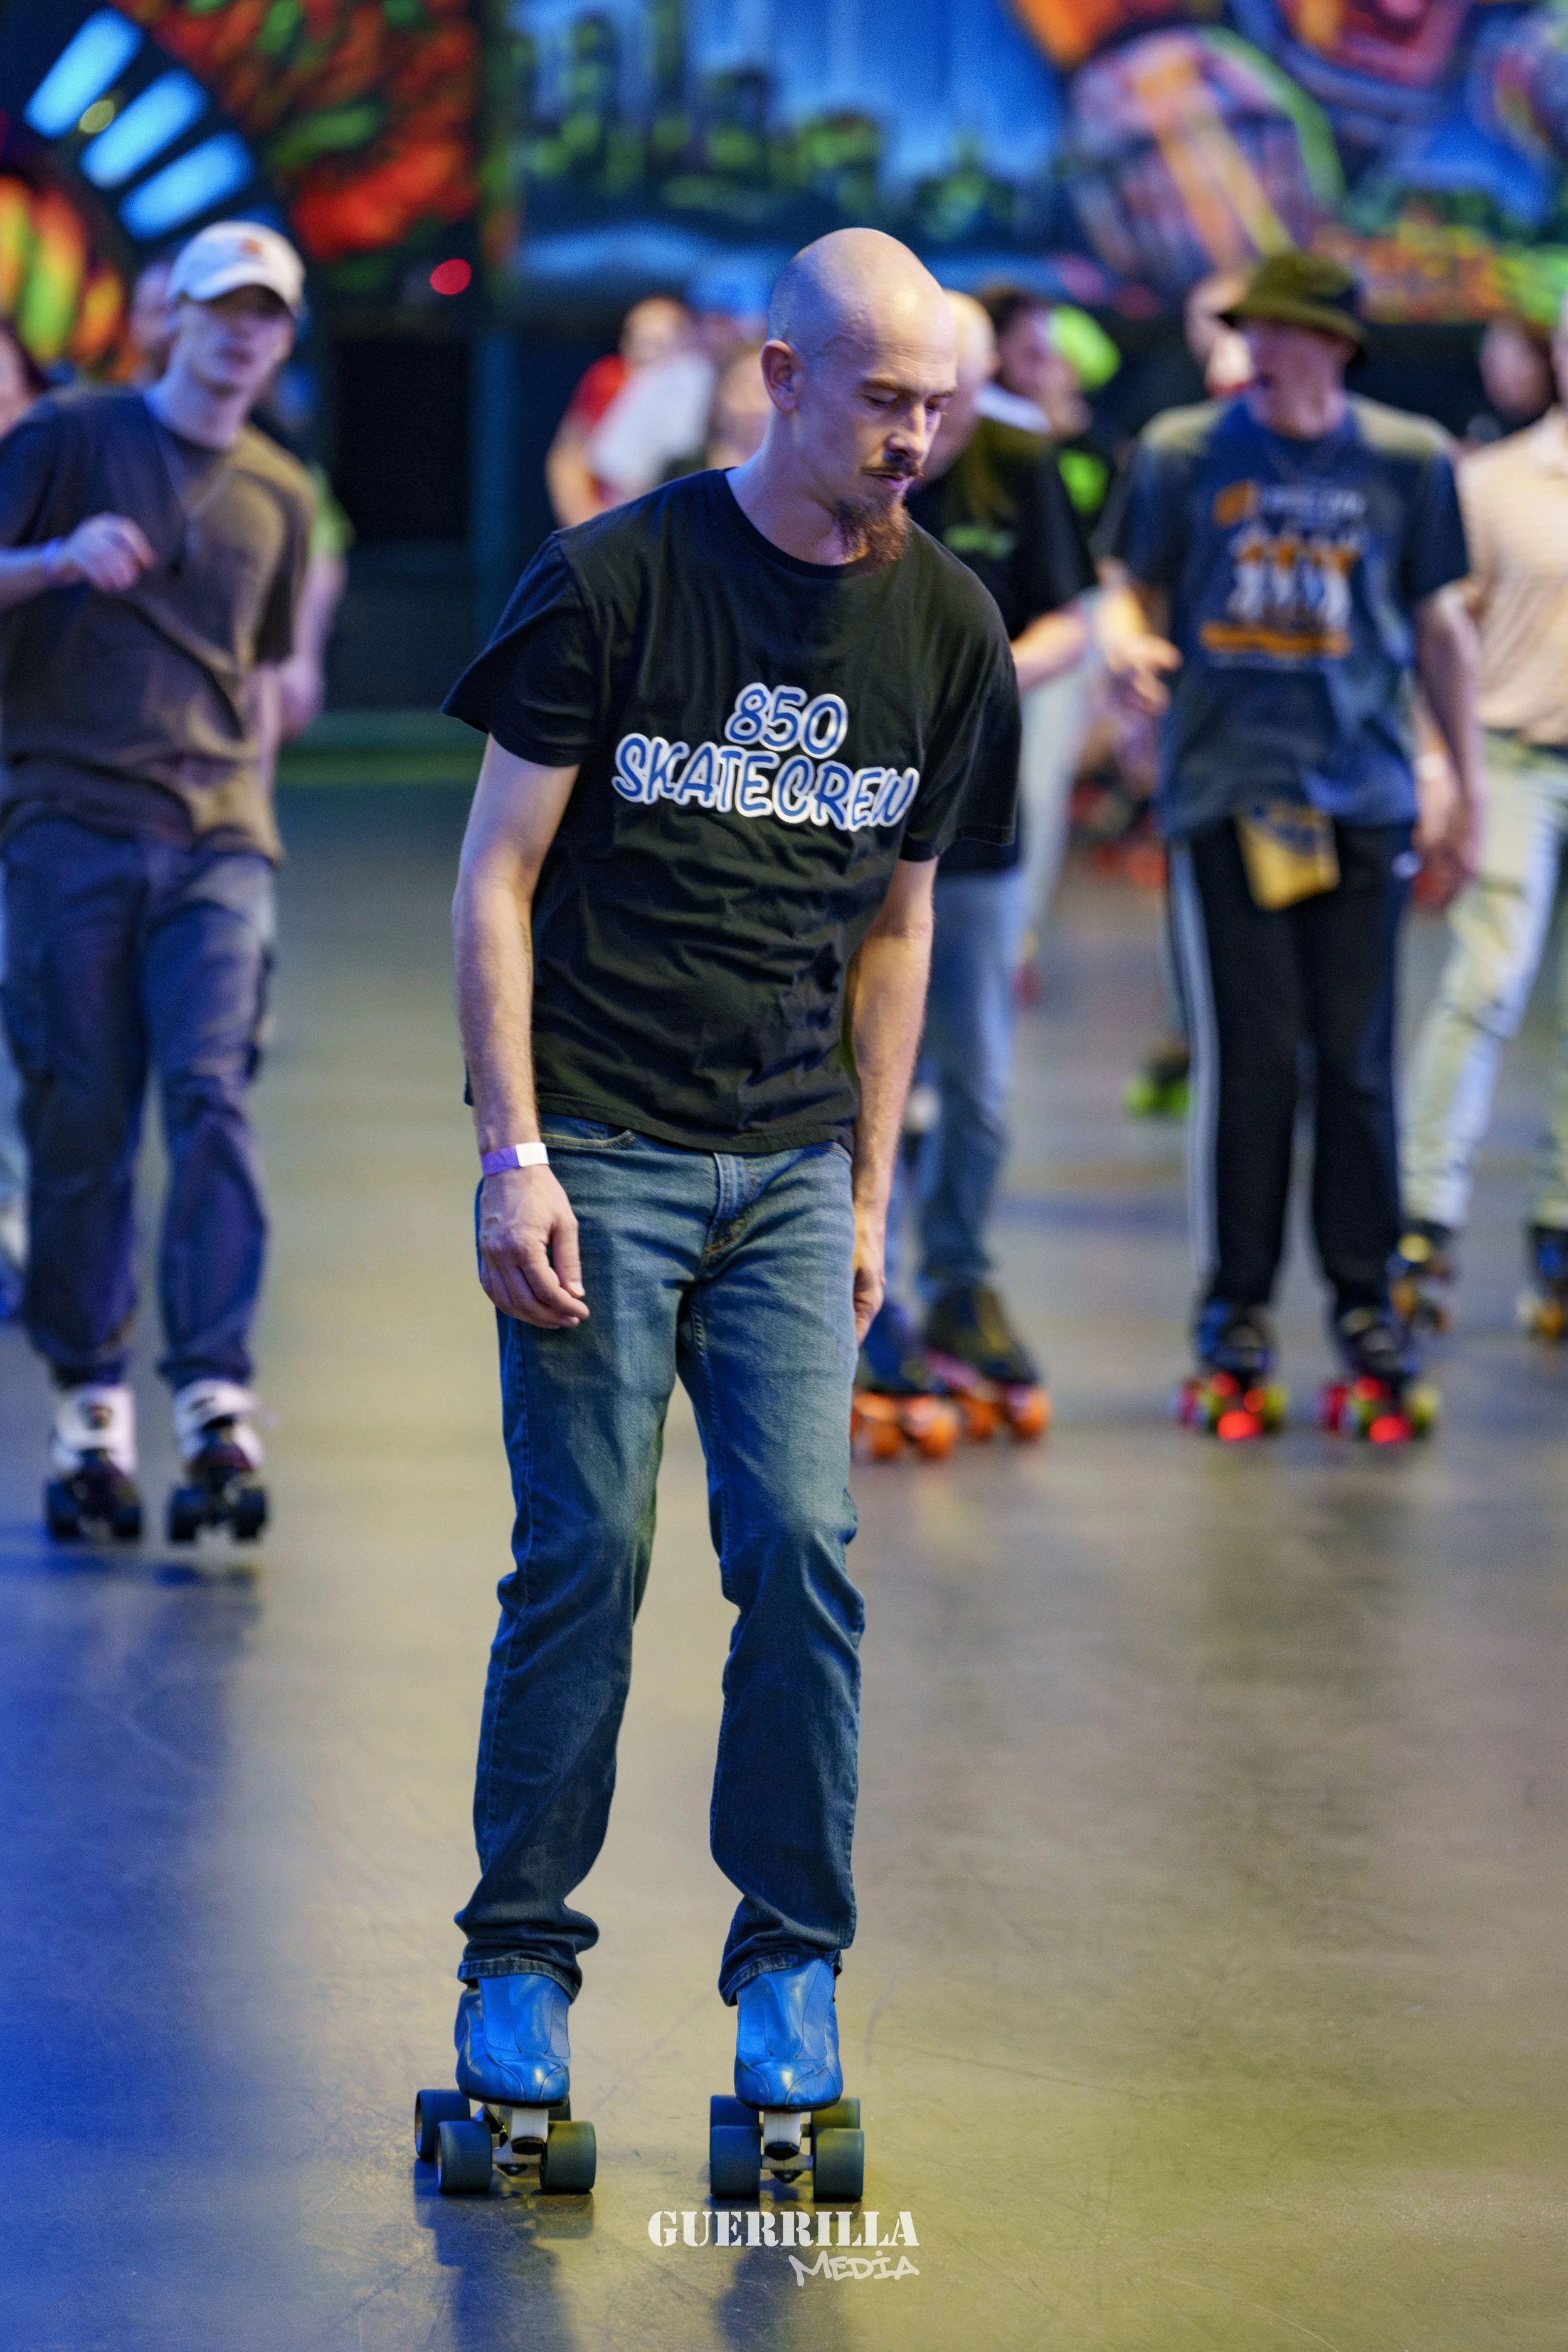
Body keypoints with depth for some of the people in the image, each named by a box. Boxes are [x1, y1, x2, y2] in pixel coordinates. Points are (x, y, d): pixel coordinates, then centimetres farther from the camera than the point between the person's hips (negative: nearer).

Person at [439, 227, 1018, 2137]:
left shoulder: (943, 628, 6)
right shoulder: (614, 581, -6)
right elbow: (498, 874, -4)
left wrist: (868, 1196, 12)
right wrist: (513, 1156, -11)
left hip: (790, 1168, 3)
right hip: (597, 1152, -3)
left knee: (804, 1549, -6)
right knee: (586, 1553, -4)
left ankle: (791, 1962, 6)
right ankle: (520, 1959, 8)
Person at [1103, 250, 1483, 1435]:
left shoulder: (1408, 459, 6)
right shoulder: (1184, 451, 4)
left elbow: (1439, 624, 13)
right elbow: (1134, 586, 10)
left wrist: (1468, 779, 13)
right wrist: (1126, 638, -14)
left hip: (1361, 792, 1)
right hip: (1224, 787, -1)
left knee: (1356, 1057, 1)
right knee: (1248, 1055, -3)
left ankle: (1364, 1296, 13)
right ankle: (1237, 1301, 8)